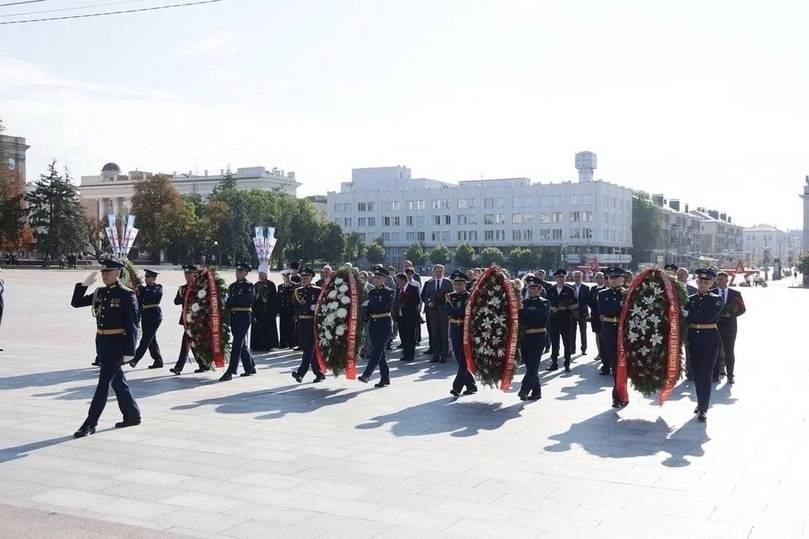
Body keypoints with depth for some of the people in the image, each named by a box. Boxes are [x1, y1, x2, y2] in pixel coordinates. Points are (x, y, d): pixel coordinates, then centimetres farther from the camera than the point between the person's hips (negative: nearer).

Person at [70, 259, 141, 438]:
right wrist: (84, 284, -2)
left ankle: (90, 423, -3)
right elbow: (76, 303, 13)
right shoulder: (99, 292, 9)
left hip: (117, 345, -7)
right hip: (102, 343, 8)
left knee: (104, 381, -7)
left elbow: (132, 325, -14)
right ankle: (132, 416, 26)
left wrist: (129, 351, -18)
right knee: (117, 381, 14)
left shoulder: (127, 295, -11)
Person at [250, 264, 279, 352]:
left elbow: (275, 298, -5)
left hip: (268, 311, -4)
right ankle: (257, 345, 8)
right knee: (257, 328, 3)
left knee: (268, 328, -3)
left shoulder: (271, 284, -2)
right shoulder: (256, 285, 12)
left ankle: (267, 345, 3)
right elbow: (253, 297, 12)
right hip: (257, 310, 4)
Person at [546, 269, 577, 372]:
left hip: (566, 319, -2)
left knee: (567, 342, 1)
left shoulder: (569, 290, 3)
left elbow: (576, 305, 3)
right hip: (554, 319, 2)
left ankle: (567, 364, 7)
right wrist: (551, 308, -6)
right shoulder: (551, 290, 9)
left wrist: (566, 307, -13)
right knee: (554, 342, 4)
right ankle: (554, 363, 11)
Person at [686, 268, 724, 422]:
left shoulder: (716, 299, -1)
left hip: (710, 339, -3)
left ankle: (703, 409, -4)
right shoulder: (690, 299, 8)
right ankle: (701, 403, 26)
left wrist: (689, 315, -12)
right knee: (697, 373, 11)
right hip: (694, 338, 4)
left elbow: (709, 316, -16)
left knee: (706, 374, -5)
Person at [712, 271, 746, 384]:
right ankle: (715, 375, 10)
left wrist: (731, 314, -11)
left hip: (730, 327, 0)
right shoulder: (711, 293, 2)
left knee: (729, 352, 5)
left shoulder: (736, 293, 5)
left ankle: (730, 375, 13)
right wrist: (721, 314, -16)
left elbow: (742, 309, 5)